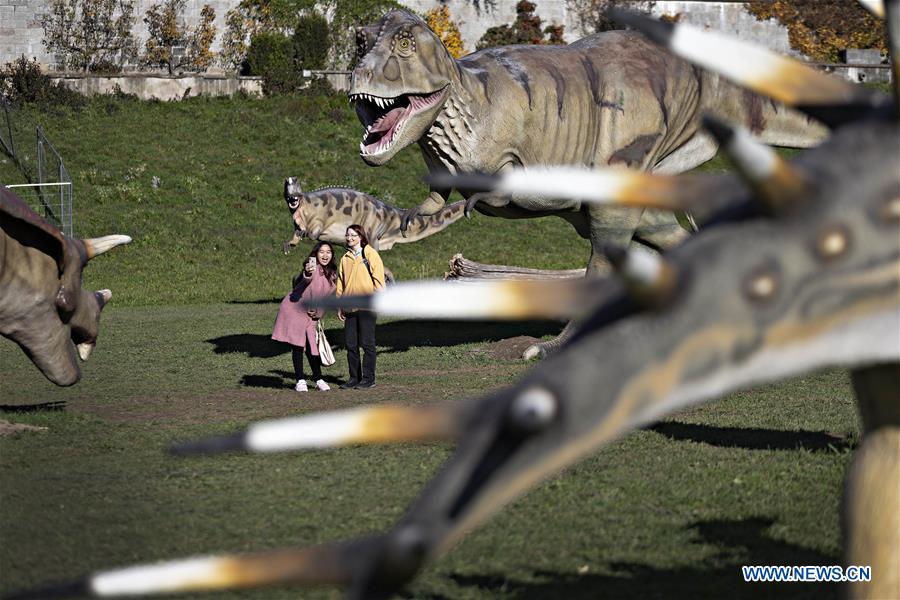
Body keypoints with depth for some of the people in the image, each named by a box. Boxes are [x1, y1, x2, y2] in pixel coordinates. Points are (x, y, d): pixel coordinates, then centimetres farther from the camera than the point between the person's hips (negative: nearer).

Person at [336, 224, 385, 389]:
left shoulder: (370, 254, -1)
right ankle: (354, 377, 14)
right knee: (351, 344, 6)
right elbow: (340, 283, 19)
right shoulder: (345, 259, 16)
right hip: (349, 307, 6)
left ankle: (369, 378, 1)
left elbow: (378, 278, -5)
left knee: (367, 343, -3)